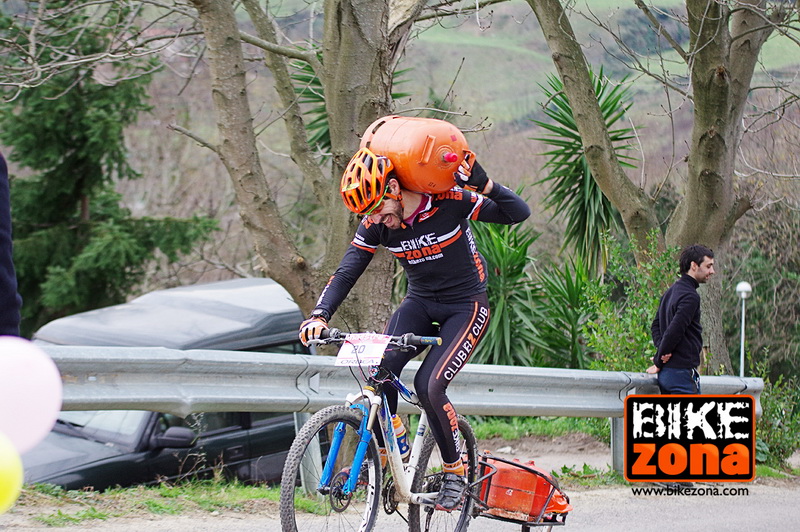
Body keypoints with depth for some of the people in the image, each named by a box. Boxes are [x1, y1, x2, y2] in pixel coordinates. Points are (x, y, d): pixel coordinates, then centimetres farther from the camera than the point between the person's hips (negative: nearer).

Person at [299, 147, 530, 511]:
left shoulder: (449, 202, -23)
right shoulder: (375, 225, -11)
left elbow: (519, 214, -19)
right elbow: (346, 272, -12)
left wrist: (484, 185, -36)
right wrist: (320, 314, -28)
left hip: (465, 306, -4)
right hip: (420, 303, 4)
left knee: (429, 386, -21)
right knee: (380, 368, -21)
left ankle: (455, 471, -1)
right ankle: (385, 451, -1)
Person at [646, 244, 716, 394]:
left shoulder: (670, 292, 16)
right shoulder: (690, 296, -15)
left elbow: (655, 325, 19)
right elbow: (674, 331, -21)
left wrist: (661, 349, 0)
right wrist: (659, 361, -10)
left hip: (665, 371, 10)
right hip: (683, 371, -10)